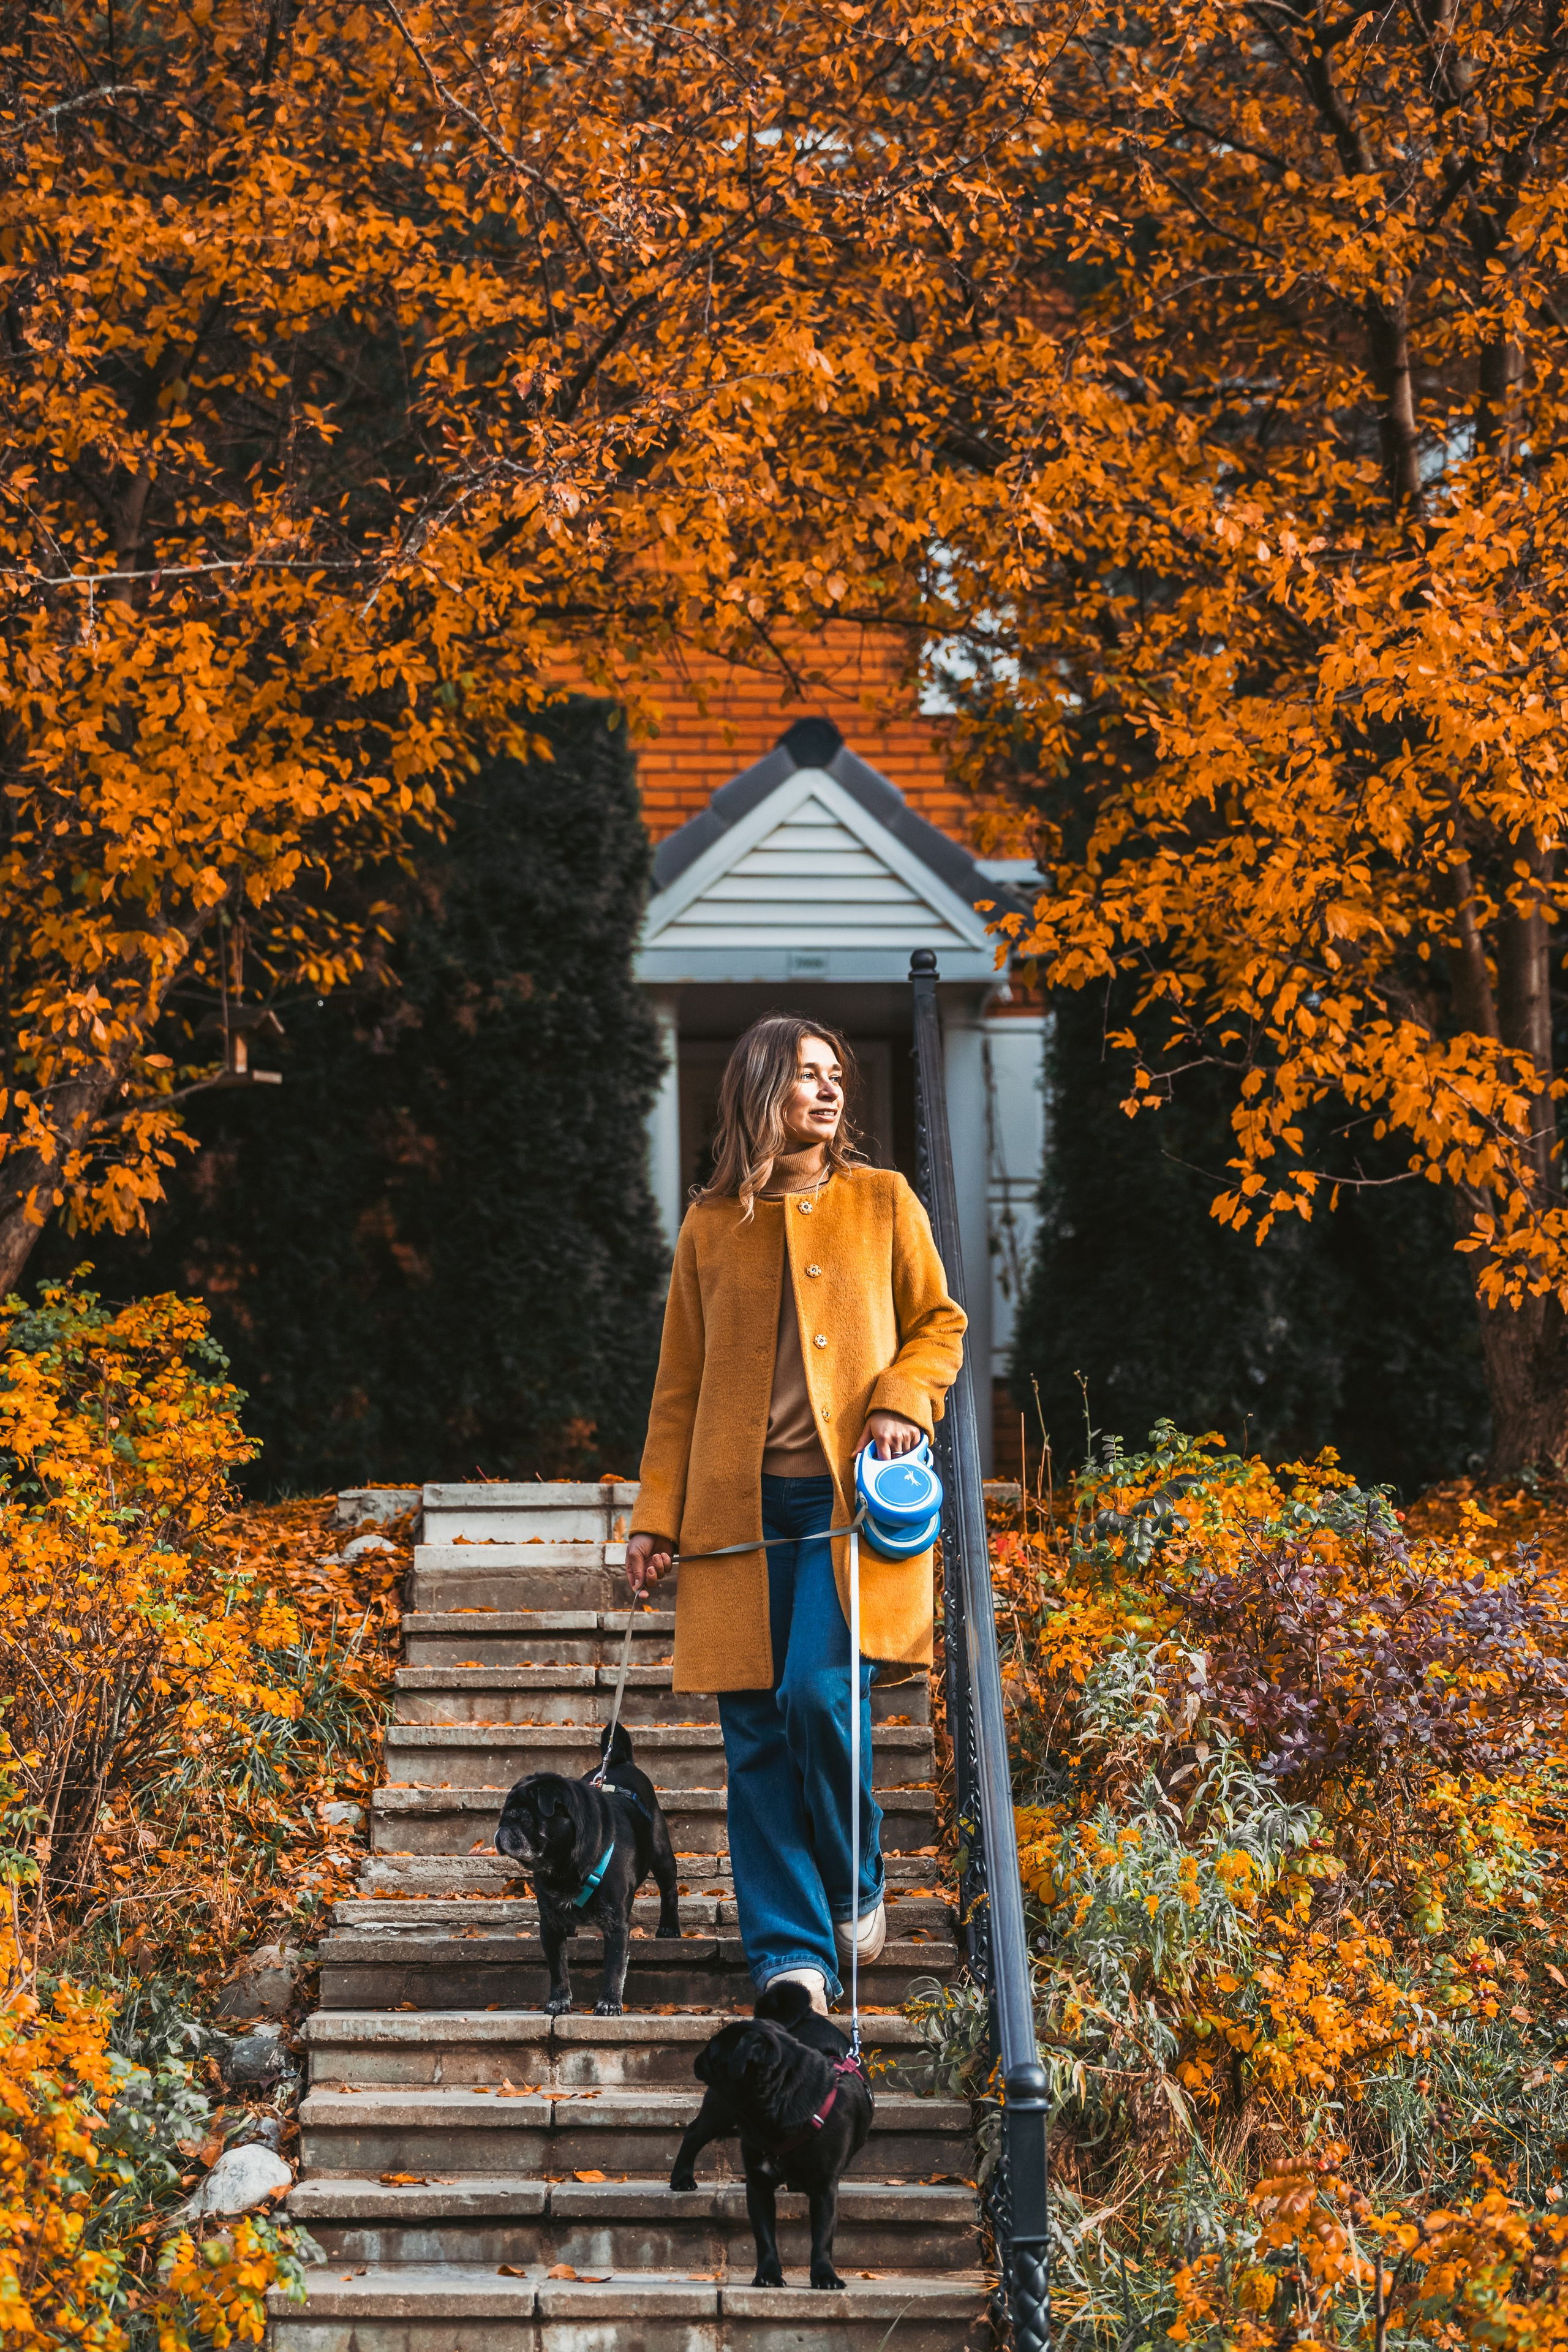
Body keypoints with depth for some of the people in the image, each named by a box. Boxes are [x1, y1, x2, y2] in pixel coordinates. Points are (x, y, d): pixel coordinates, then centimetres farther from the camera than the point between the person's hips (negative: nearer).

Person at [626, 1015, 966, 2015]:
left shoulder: (883, 1203, 9)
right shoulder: (711, 1228, 12)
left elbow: (939, 1324, 15)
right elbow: (680, 1384, 14)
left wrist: (903, 1401, -6)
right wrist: (656, 1516, 8)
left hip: (853, 1500, -2)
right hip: (742, 1509, 2)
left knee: (820, 1695, -17)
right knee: (757, 1733, -3)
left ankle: (857, 1888, 10)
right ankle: (792, 1952, 3)